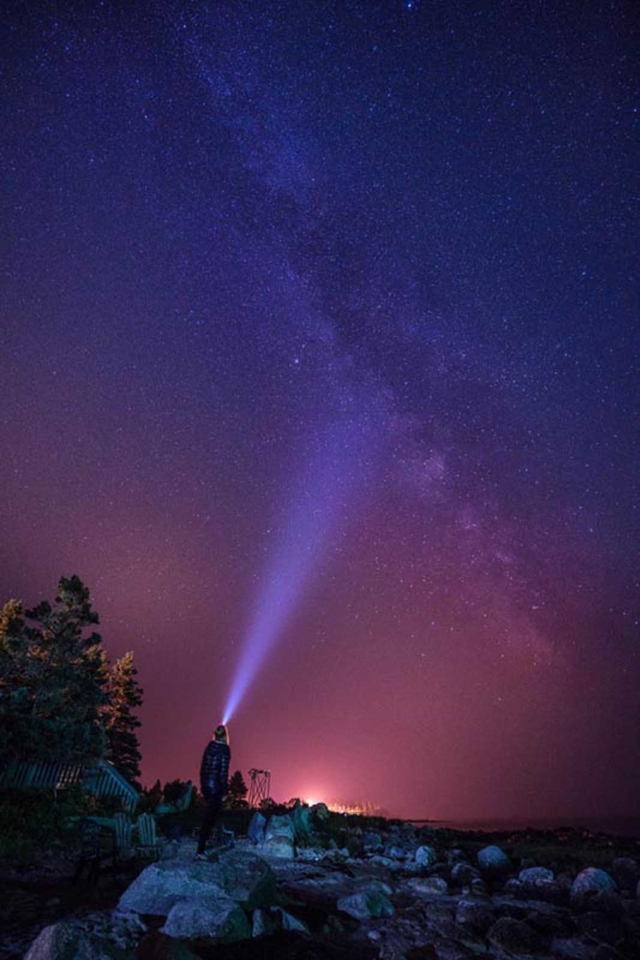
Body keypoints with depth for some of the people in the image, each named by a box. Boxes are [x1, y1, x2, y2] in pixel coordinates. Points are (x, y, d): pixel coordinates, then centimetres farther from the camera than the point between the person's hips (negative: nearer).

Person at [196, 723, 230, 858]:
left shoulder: (209, 746, 5)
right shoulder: (224, 749, -13)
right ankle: (200, 850, 3)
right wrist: (224, 792, -9)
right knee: (209, 817, 0)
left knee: (211, 813, 25)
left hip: (205, 785, 6)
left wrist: (202, 784, 17)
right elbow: (224, 771, -14)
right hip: (216, 786, -6)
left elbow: (203, 767, 9)